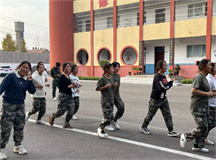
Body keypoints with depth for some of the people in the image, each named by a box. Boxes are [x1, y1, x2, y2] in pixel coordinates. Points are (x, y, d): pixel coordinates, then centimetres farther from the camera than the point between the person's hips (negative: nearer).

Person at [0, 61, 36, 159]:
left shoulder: (27, 80, 7)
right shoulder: (11, 76, -9)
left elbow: (32, 91, 2)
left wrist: (30, 81, -9)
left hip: (20, 105, 6)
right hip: (9, 104, -6)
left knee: (20, 126, 13)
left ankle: (18, 146, 28)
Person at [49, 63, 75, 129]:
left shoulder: (68, 76, 13)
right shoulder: (62, 76, -13)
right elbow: (60, 87, -19)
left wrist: (72, 84, 6)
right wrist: (69, 86, -19)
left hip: (69, 95, 8)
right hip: (63, 95, -8)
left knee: (71, 109, -2)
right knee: (61, 110, -2)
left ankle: (66, 123, 8)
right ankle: (52, 117, 27)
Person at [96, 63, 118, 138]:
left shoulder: (111, 78, 10)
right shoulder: (102, 79, -12)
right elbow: (97, 89, -9)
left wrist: (115, 85, -1)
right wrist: (105, 86, -20)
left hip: (111, 100, 8)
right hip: (105, 100, -8)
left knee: (110, 117, 8)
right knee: (108, 117, -11)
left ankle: (101, 129, 24)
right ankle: (100, 129, 10)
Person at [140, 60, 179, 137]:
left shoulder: (163, 75, 7)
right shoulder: (157, 76, -21)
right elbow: (163, 88, -29)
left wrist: (170, 83, 2)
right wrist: (171, 82, -17)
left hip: (163, 99, 8)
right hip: (155, 100, -8)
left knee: (168, 114, 3)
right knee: (150, 114, 8)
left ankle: (170, 131, 7)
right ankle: (143, 127, 29)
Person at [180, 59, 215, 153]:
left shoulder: (204, 78, 18)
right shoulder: (198, 77, -12)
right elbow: (193, 91, -23)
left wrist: (211, 93, 11)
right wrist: (207, 93, -18)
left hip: (203, 106, 10)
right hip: (197, 106, -10)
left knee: (205, 127, 9)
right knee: (202, 127, -11)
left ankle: (198, 146, 17)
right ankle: (185, 136, 6)